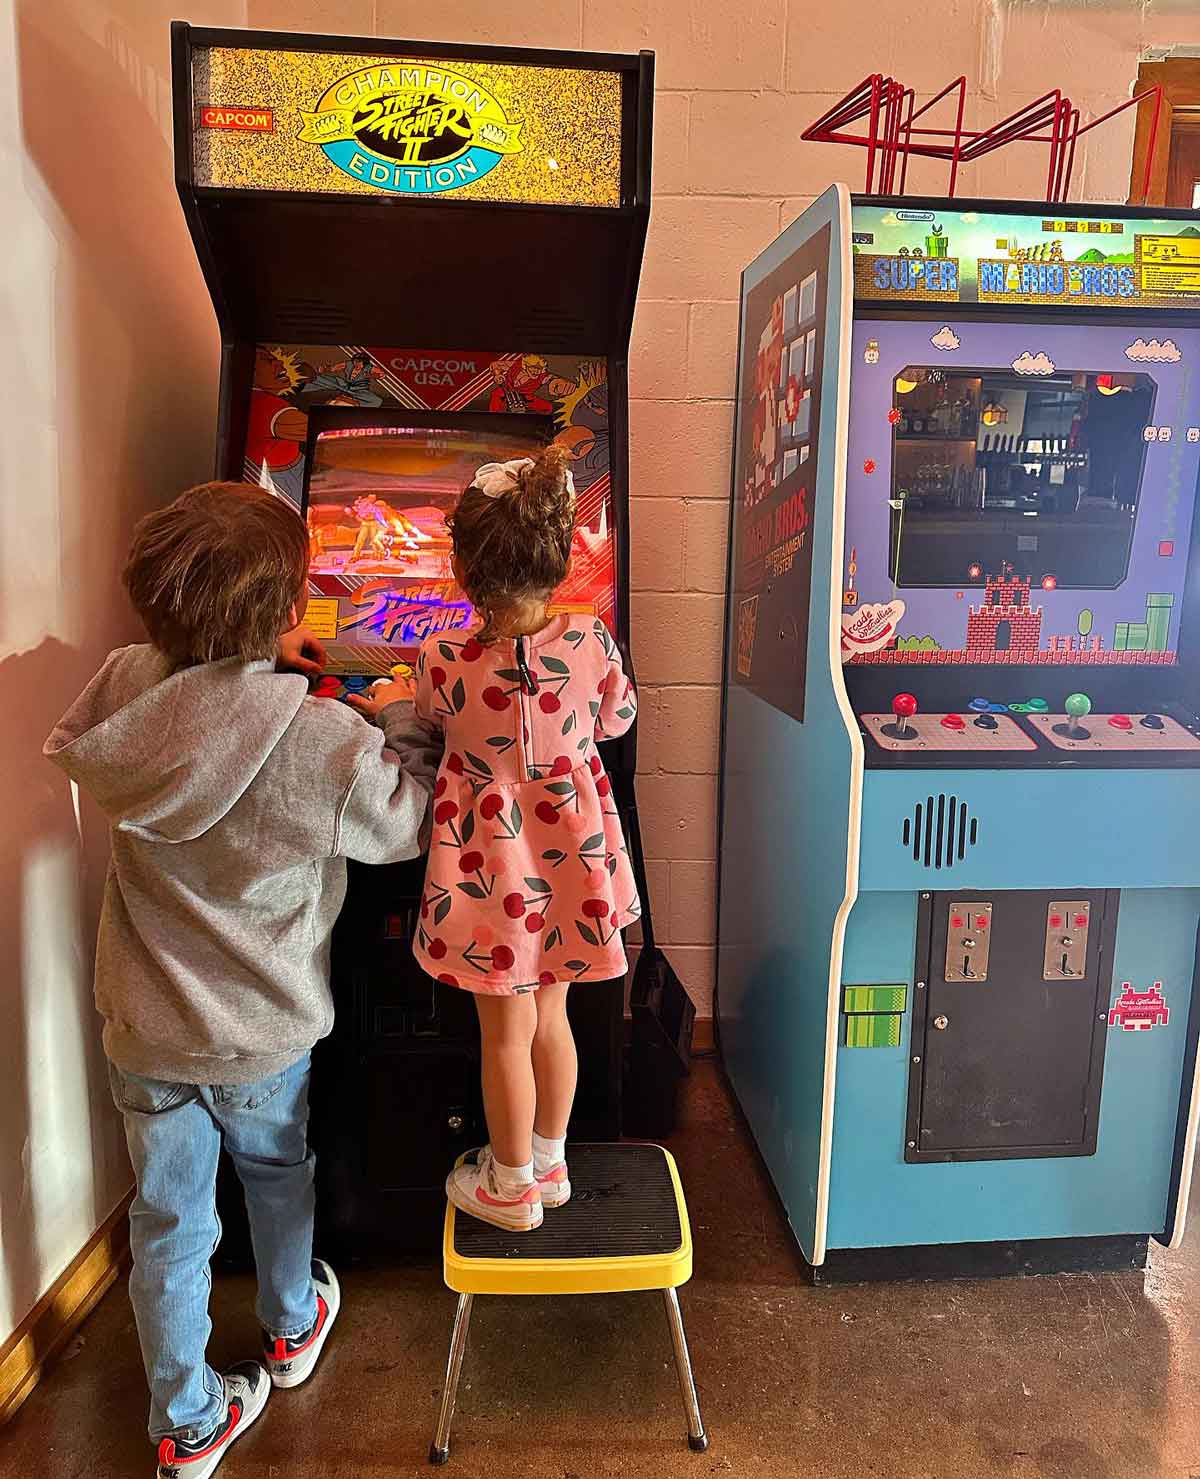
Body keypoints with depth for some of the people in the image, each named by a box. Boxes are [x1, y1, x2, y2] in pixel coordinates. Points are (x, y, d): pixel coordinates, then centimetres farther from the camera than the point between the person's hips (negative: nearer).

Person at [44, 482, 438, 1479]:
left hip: (144, 1023, 3)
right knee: (278, 1171, 27)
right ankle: (292, 1329, 54)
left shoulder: (124, 689, -14)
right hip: (263, 1027, -2)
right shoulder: (322, 740, -29)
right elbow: (409, 826, -12)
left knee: (168, 1220, 18)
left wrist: (256, 659, 9)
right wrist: (405, 719, 2)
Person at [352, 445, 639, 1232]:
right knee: (551, 1013, 20)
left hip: (491, 866, -3)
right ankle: (548, 1162, 40)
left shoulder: (444, 663, -19)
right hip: (568, 857, 3)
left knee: (507, 1029, 12)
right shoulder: (591, 644, -13)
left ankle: (512, 1187, 32)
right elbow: (618, 718, 6)